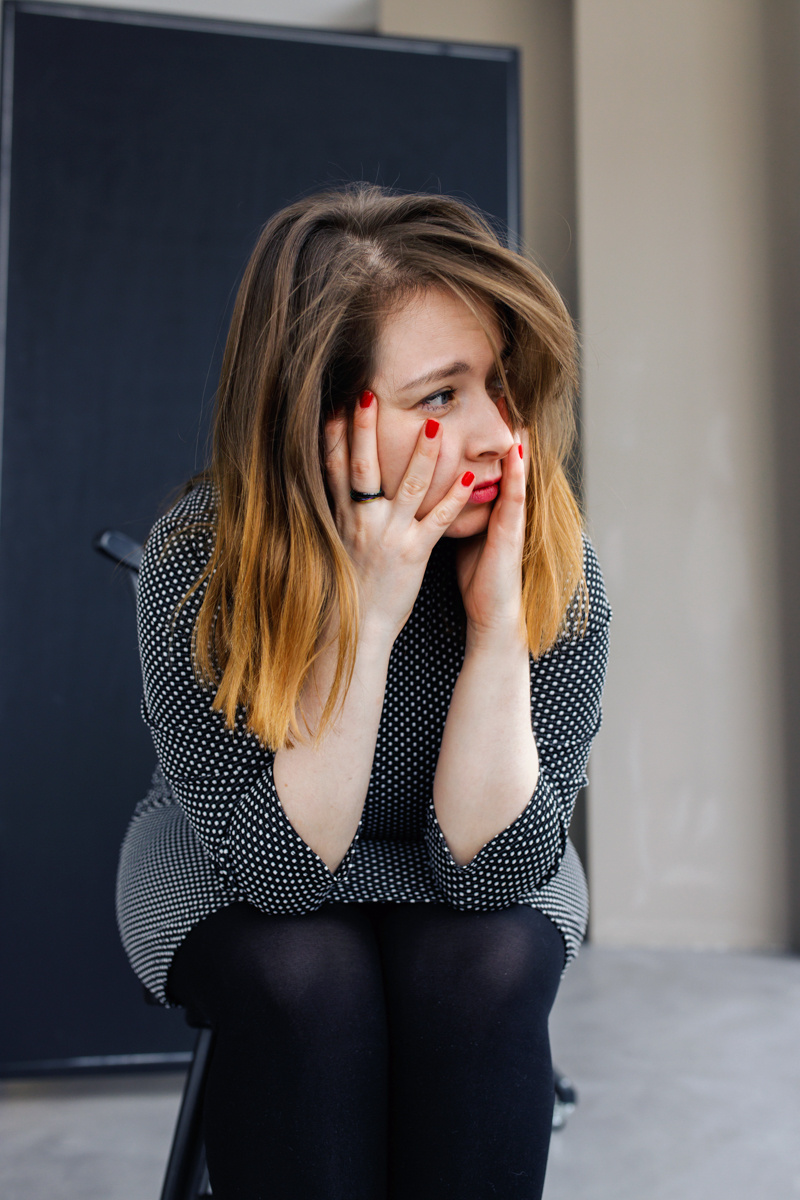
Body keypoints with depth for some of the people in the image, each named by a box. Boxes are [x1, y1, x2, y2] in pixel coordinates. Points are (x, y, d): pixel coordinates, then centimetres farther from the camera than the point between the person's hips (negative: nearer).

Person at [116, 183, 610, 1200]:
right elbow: (273, 866, -27)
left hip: (474, 884, 1)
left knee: (481, 974, -29)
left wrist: (498, 622, -35)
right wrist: (364, 616, -40)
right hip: (231, 887, -1)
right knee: (305, 980, -31)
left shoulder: (555, 564, -24)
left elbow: (492, 864, -22)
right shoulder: (198, 560, -27)